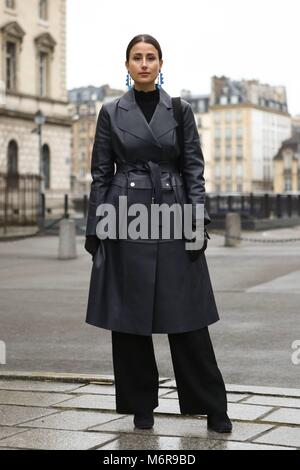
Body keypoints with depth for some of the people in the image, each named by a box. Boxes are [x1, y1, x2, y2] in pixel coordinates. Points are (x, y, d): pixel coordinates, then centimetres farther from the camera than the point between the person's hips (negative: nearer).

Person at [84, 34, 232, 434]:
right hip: (126, 217, 1)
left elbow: (194, 169, 3)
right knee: (129, 316, 3)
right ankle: (141, 405, 17)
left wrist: (197, 220, -8)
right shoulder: (111, 112, 5)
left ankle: (212, 406, 10)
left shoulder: (181, 110, 6)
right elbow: (101, 174, 6)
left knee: (186, 315, -1)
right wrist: (94, 228, 1)